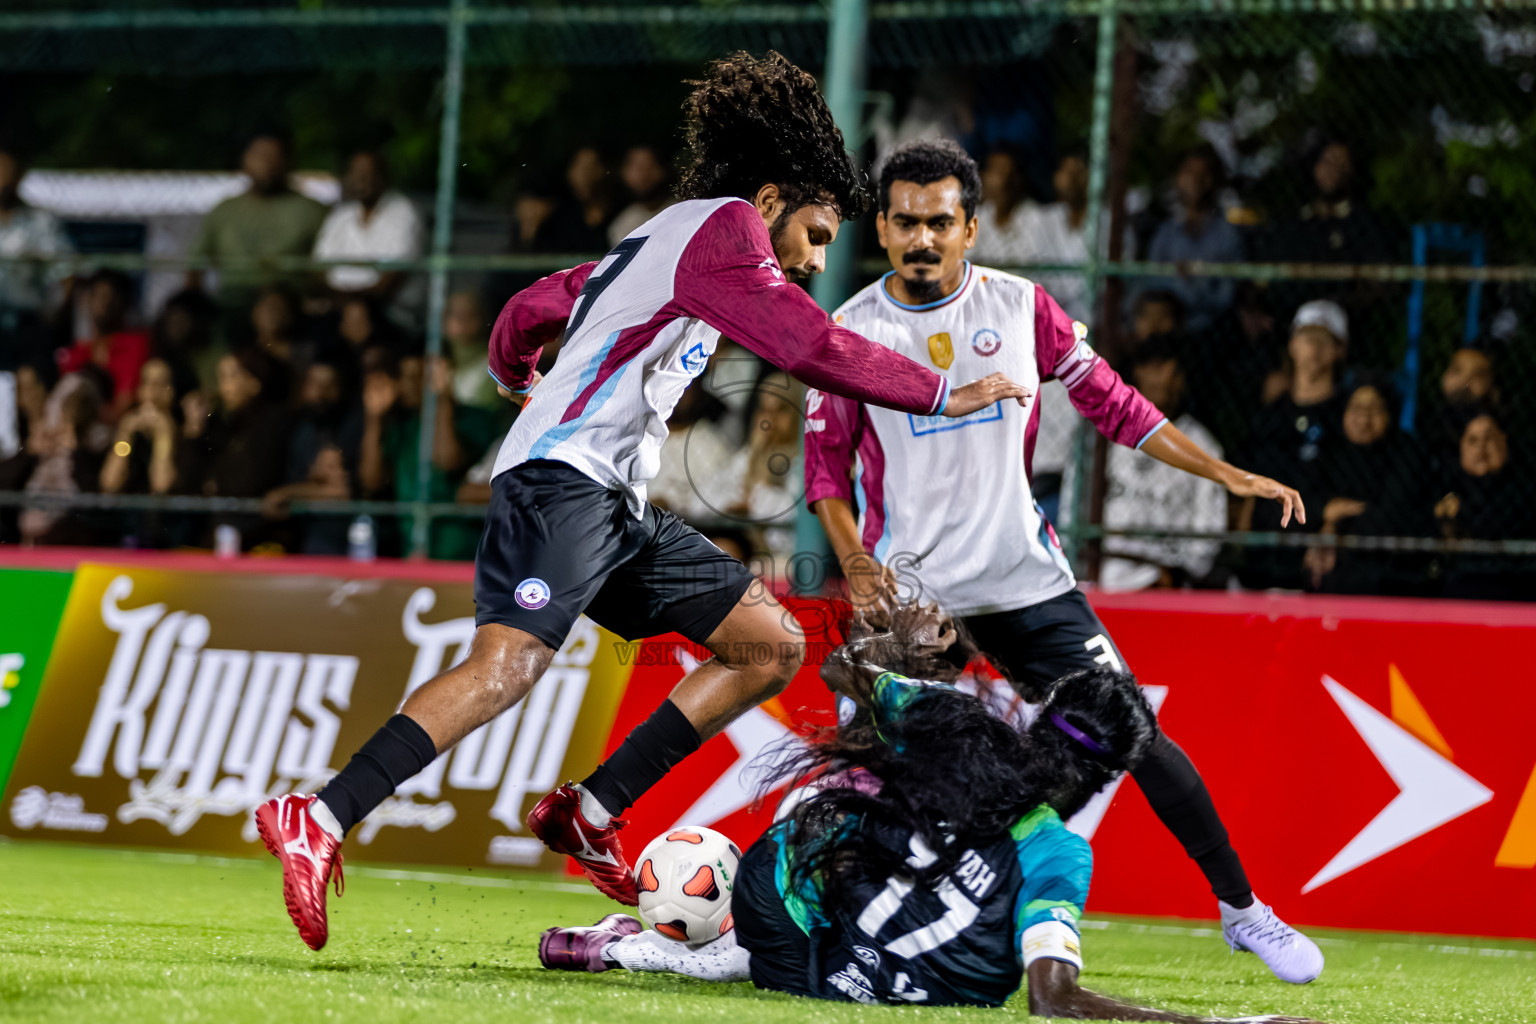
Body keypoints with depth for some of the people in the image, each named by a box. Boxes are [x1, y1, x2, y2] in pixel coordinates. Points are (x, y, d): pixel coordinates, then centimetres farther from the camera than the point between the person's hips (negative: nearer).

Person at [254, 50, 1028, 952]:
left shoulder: (661, 241, 26)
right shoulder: (722, 225, -4)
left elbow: (532, 307, 34)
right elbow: (814, 347, -14)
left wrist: (515, 370, 56)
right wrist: (945, 397, -5)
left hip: (618, 506, 11)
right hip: (562, 480, -11)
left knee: (774, 645, 7)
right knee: (509, 664, -28)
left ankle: (588, 816, 4)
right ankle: (317, 825, -33)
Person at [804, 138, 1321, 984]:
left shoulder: (1020, 308, 2)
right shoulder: (851, 330, -2)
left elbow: (1112, 404, 9)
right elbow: (826, 463, 4)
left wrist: (1227, 475, 5)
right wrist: (853, 558, -13)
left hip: (1027, 582, 1)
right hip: (908, 589, -1)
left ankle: (1241, 909, 11)